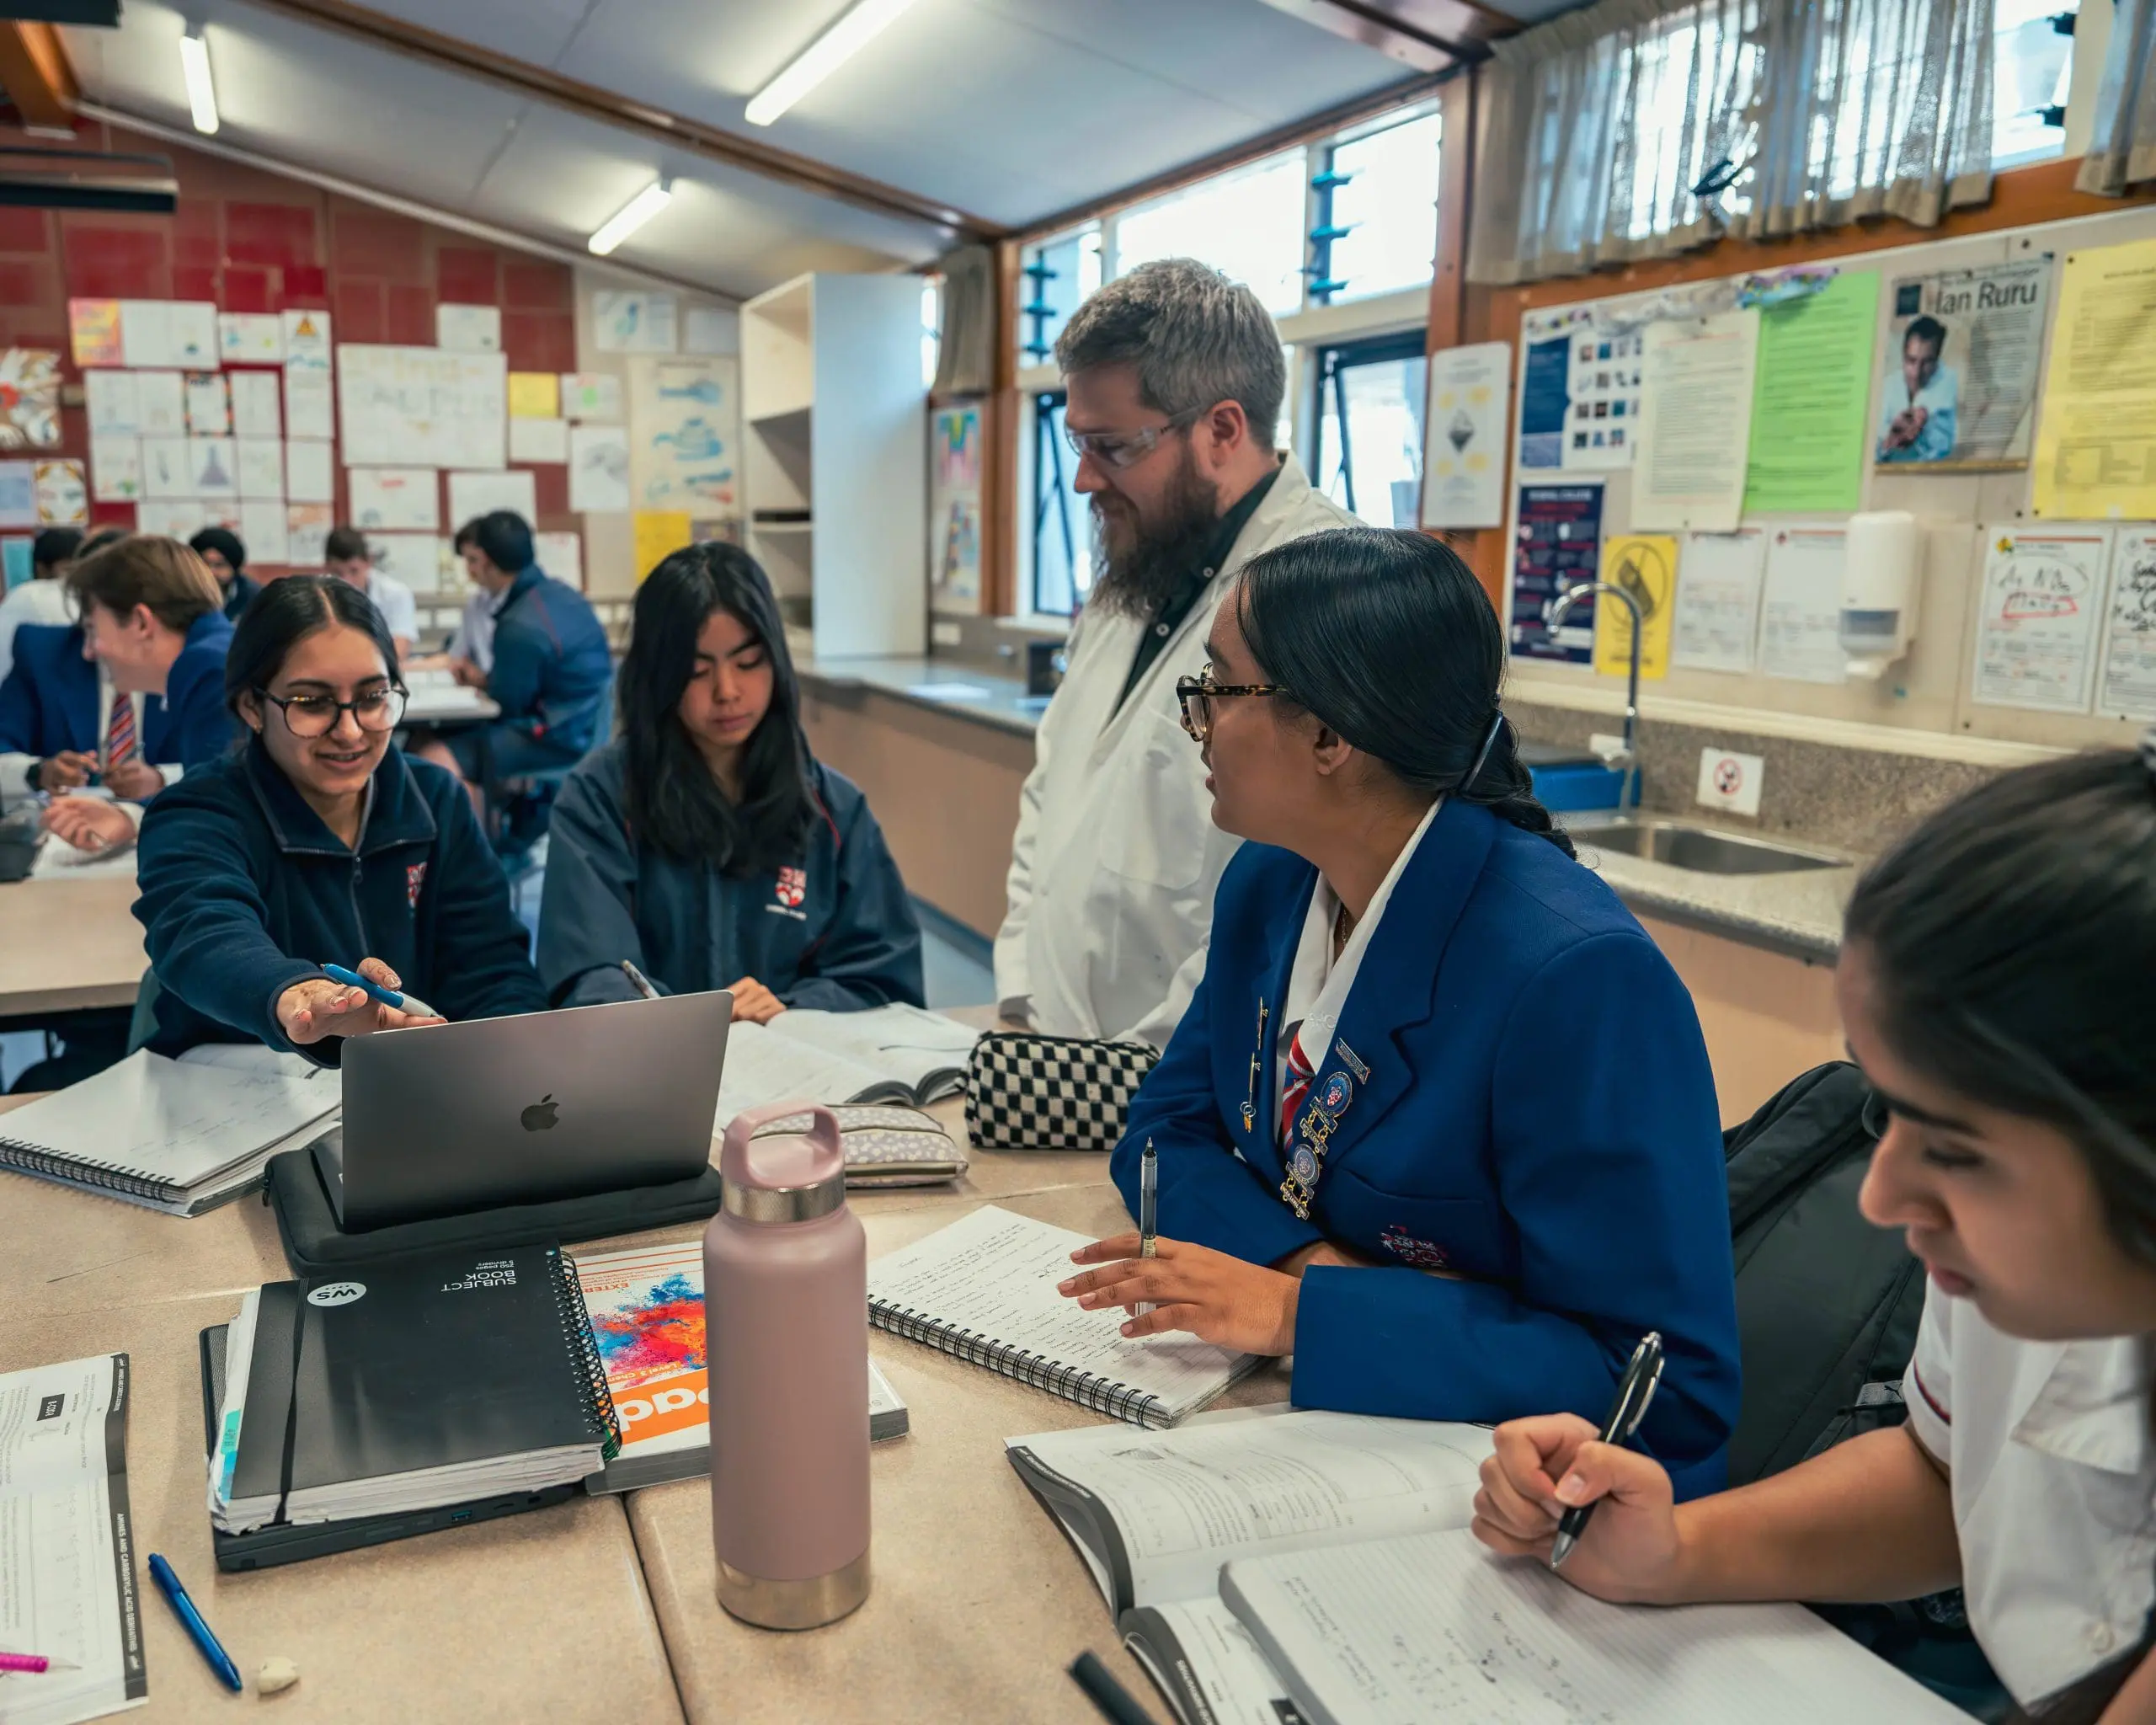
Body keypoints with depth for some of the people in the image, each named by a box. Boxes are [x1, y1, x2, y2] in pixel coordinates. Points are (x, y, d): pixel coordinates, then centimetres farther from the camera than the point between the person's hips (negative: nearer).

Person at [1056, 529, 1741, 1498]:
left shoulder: (1578, 976, -24)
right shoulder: (1267, 884, -1)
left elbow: (1665, 1386, -22)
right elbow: (1168, 1129, 7)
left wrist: (1304, 1310, -25)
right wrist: (1304, 1256, -14)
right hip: (1293, 1416, 7)